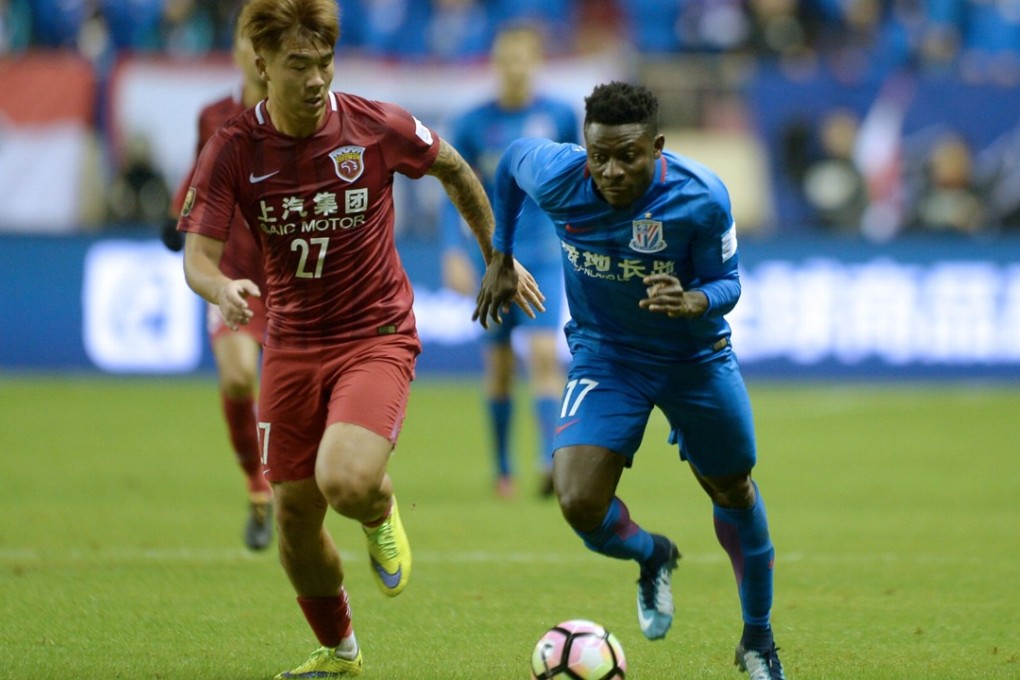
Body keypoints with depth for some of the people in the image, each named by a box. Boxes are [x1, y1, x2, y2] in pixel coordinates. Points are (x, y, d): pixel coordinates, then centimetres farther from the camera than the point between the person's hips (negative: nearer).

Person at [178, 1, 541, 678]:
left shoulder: (376, 127, -11)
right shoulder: (234, 149, -9)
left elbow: (454, 170, 9)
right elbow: (198, 255, -13)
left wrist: (497, 257, 18)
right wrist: (223, 289, -37)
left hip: (377, 336, -3)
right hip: (292, 343, 3)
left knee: (345, 481, -28)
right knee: (294, 514, 6)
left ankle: (381, 514, 11)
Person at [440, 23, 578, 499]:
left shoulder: (560, 117, 1)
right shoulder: (473, 124, 0)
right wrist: (454, 253, -6)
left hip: (544, 257, -1)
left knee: (544, 352, -16)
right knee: (499, 362, 5)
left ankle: (550, 458, -23)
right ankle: (502, 467, 17)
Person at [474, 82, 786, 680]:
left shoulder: (701, 198, -27)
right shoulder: (556, 176, -24)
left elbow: (727, 281, -14)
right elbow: (513, 157, 0)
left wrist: (693, 302, -38)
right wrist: (501, 259, 7)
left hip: (696, 355, 0)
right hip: (605, 355, 0)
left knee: (732, 490, 14)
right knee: (580, 505, -17)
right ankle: (653, 558, 21)